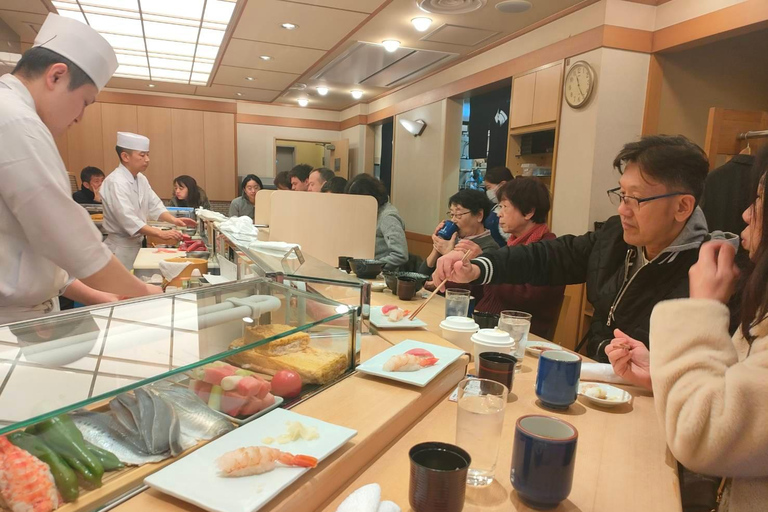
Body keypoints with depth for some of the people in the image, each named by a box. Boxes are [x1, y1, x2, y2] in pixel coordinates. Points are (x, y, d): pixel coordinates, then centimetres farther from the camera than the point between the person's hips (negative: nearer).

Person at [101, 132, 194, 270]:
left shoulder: (141, 179, 7)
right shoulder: (115, 182, -21)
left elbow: (154, 206, 7)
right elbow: (128, 220, -30)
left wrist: (174, 220, -10)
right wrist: (160, 233, -36)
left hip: (136, 244, 8)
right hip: (121, 248, -8)